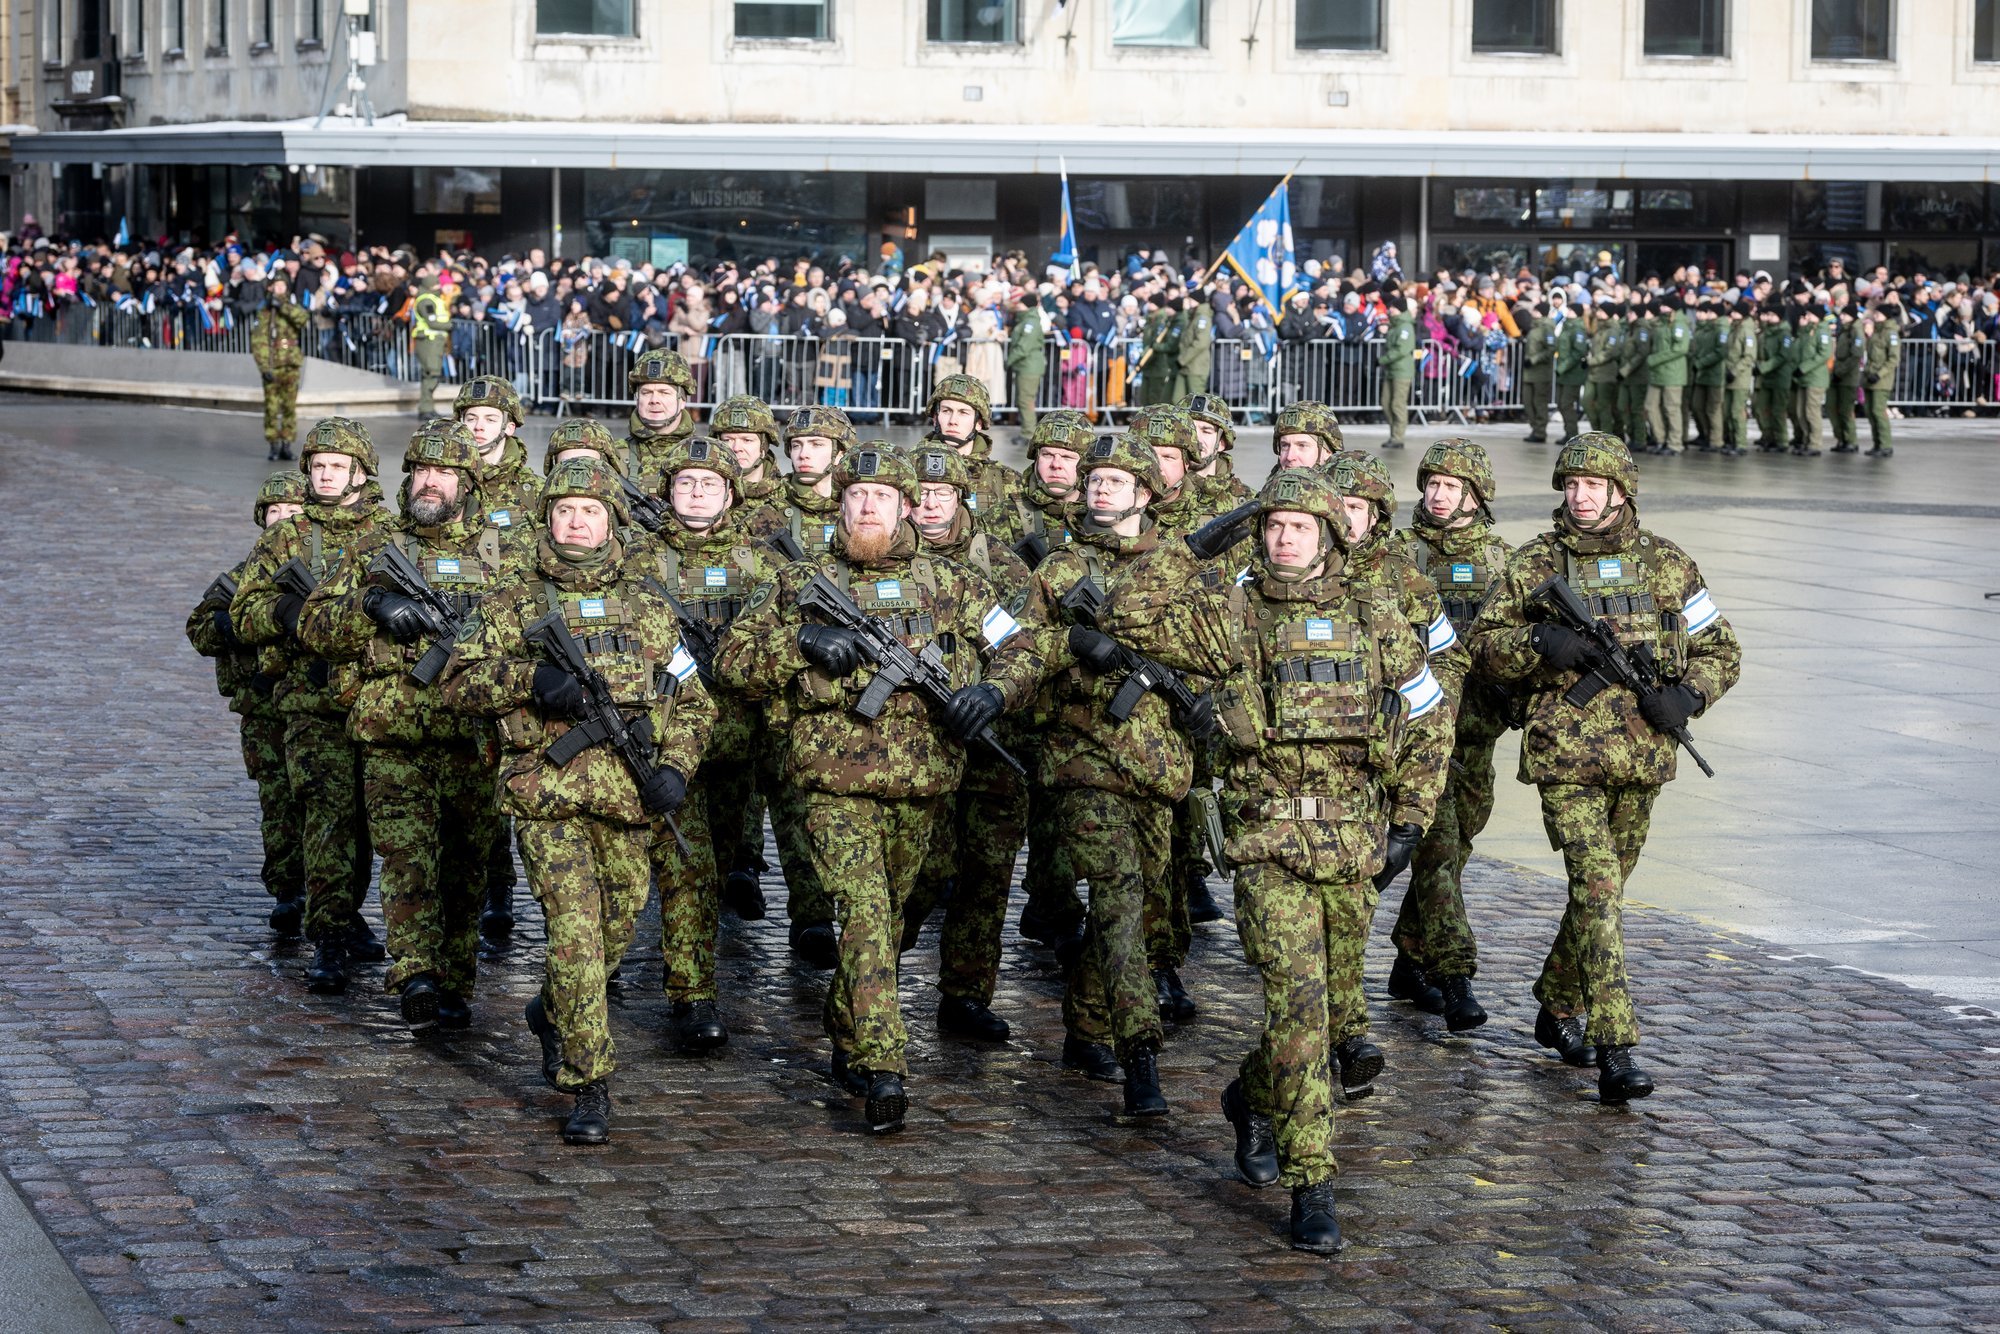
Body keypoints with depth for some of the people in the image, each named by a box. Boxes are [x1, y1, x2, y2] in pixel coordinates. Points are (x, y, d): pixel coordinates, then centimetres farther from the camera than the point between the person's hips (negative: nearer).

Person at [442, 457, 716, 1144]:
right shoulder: (513, 599, 7)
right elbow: (459, 681, 3)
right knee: (574, 927, -12)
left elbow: (693, 702, 16)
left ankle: (552, 1013, 42)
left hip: (627, 795, 3)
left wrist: (674, 767, -1)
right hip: (545, 791, -3)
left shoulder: (647, 606, 12)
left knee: (618, 922, 12)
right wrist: (530, 678, -14)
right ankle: (589, 1086, -7)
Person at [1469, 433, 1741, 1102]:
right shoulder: (1535, 563, 2)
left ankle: (1558, 1007, 38)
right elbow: (1484, 642, 5)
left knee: (1604, 888, 16)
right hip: (1566, 758, -3)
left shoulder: (1668, 564, 6)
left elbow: (1720, 650, 12)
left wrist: (1686, 695, -8)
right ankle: (1614, 1051, -19)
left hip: (1641, 757, 4)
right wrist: (1539, 642, -16)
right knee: (1597, 890, -15)